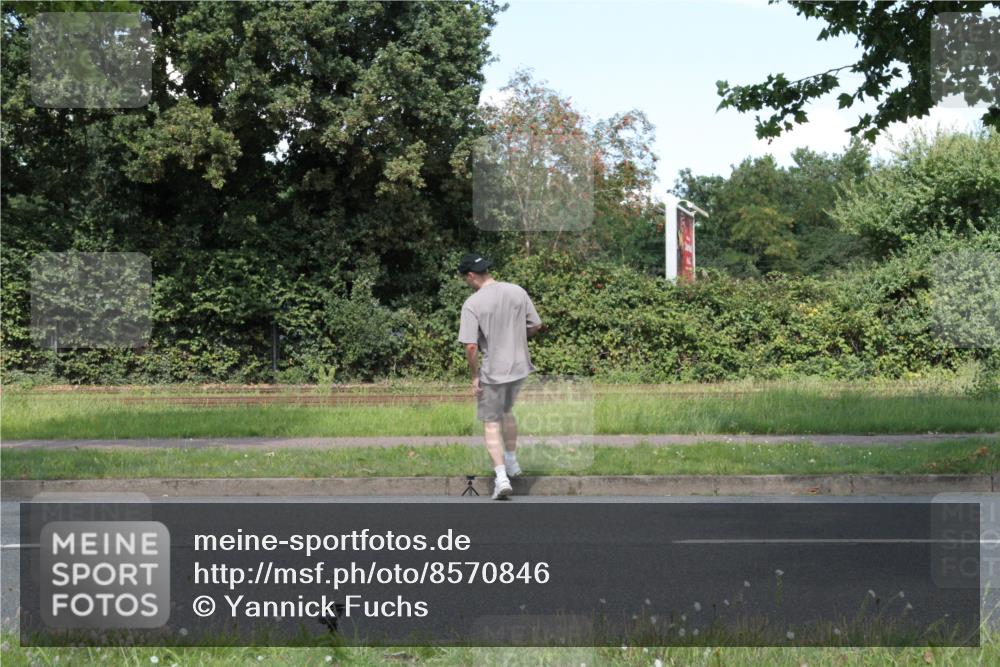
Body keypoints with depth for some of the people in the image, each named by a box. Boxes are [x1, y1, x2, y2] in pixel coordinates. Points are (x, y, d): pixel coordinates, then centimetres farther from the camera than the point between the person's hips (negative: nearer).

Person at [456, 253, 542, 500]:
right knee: (506, 412, 28)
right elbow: (536, 326, 4)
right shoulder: (517, 291, -2)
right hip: (519, 367, 5)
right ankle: (512, 463, 38)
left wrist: (475, 376, -8)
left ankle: (502, 477, -4)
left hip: (492, 372, -5)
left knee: (491, 423, 7)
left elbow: (471, 346, -20)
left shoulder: (472, 304, -17)